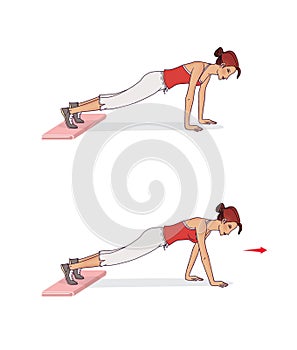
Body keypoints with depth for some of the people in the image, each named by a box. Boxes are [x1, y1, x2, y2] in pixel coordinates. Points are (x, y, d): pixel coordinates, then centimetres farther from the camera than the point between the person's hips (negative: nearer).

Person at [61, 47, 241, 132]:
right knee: (119, 101, -9)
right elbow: (190, 96, -26)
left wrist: (201, 118, 21)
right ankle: (71, 110, -7)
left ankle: (78, 106, 22)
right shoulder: (199, 68, -23)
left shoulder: (209, 71, 4)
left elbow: (202, 93, 17)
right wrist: (187, 124, -23)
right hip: (155, 81, -8)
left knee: (120, 98, 14)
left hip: (159, 82, 8)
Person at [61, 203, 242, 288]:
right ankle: (71, 267, -8)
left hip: (157, 237, 8)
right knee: (119, 257, -9)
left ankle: (78, 262, 22)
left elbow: (195, 250, 19)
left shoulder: (209, 227, 8)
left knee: (119, 254, 14)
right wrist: (212, 281, -18)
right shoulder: (202, 224, -19)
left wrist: (188, 275, 21)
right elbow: (204, 254, -23)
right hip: (156, 237, -8)